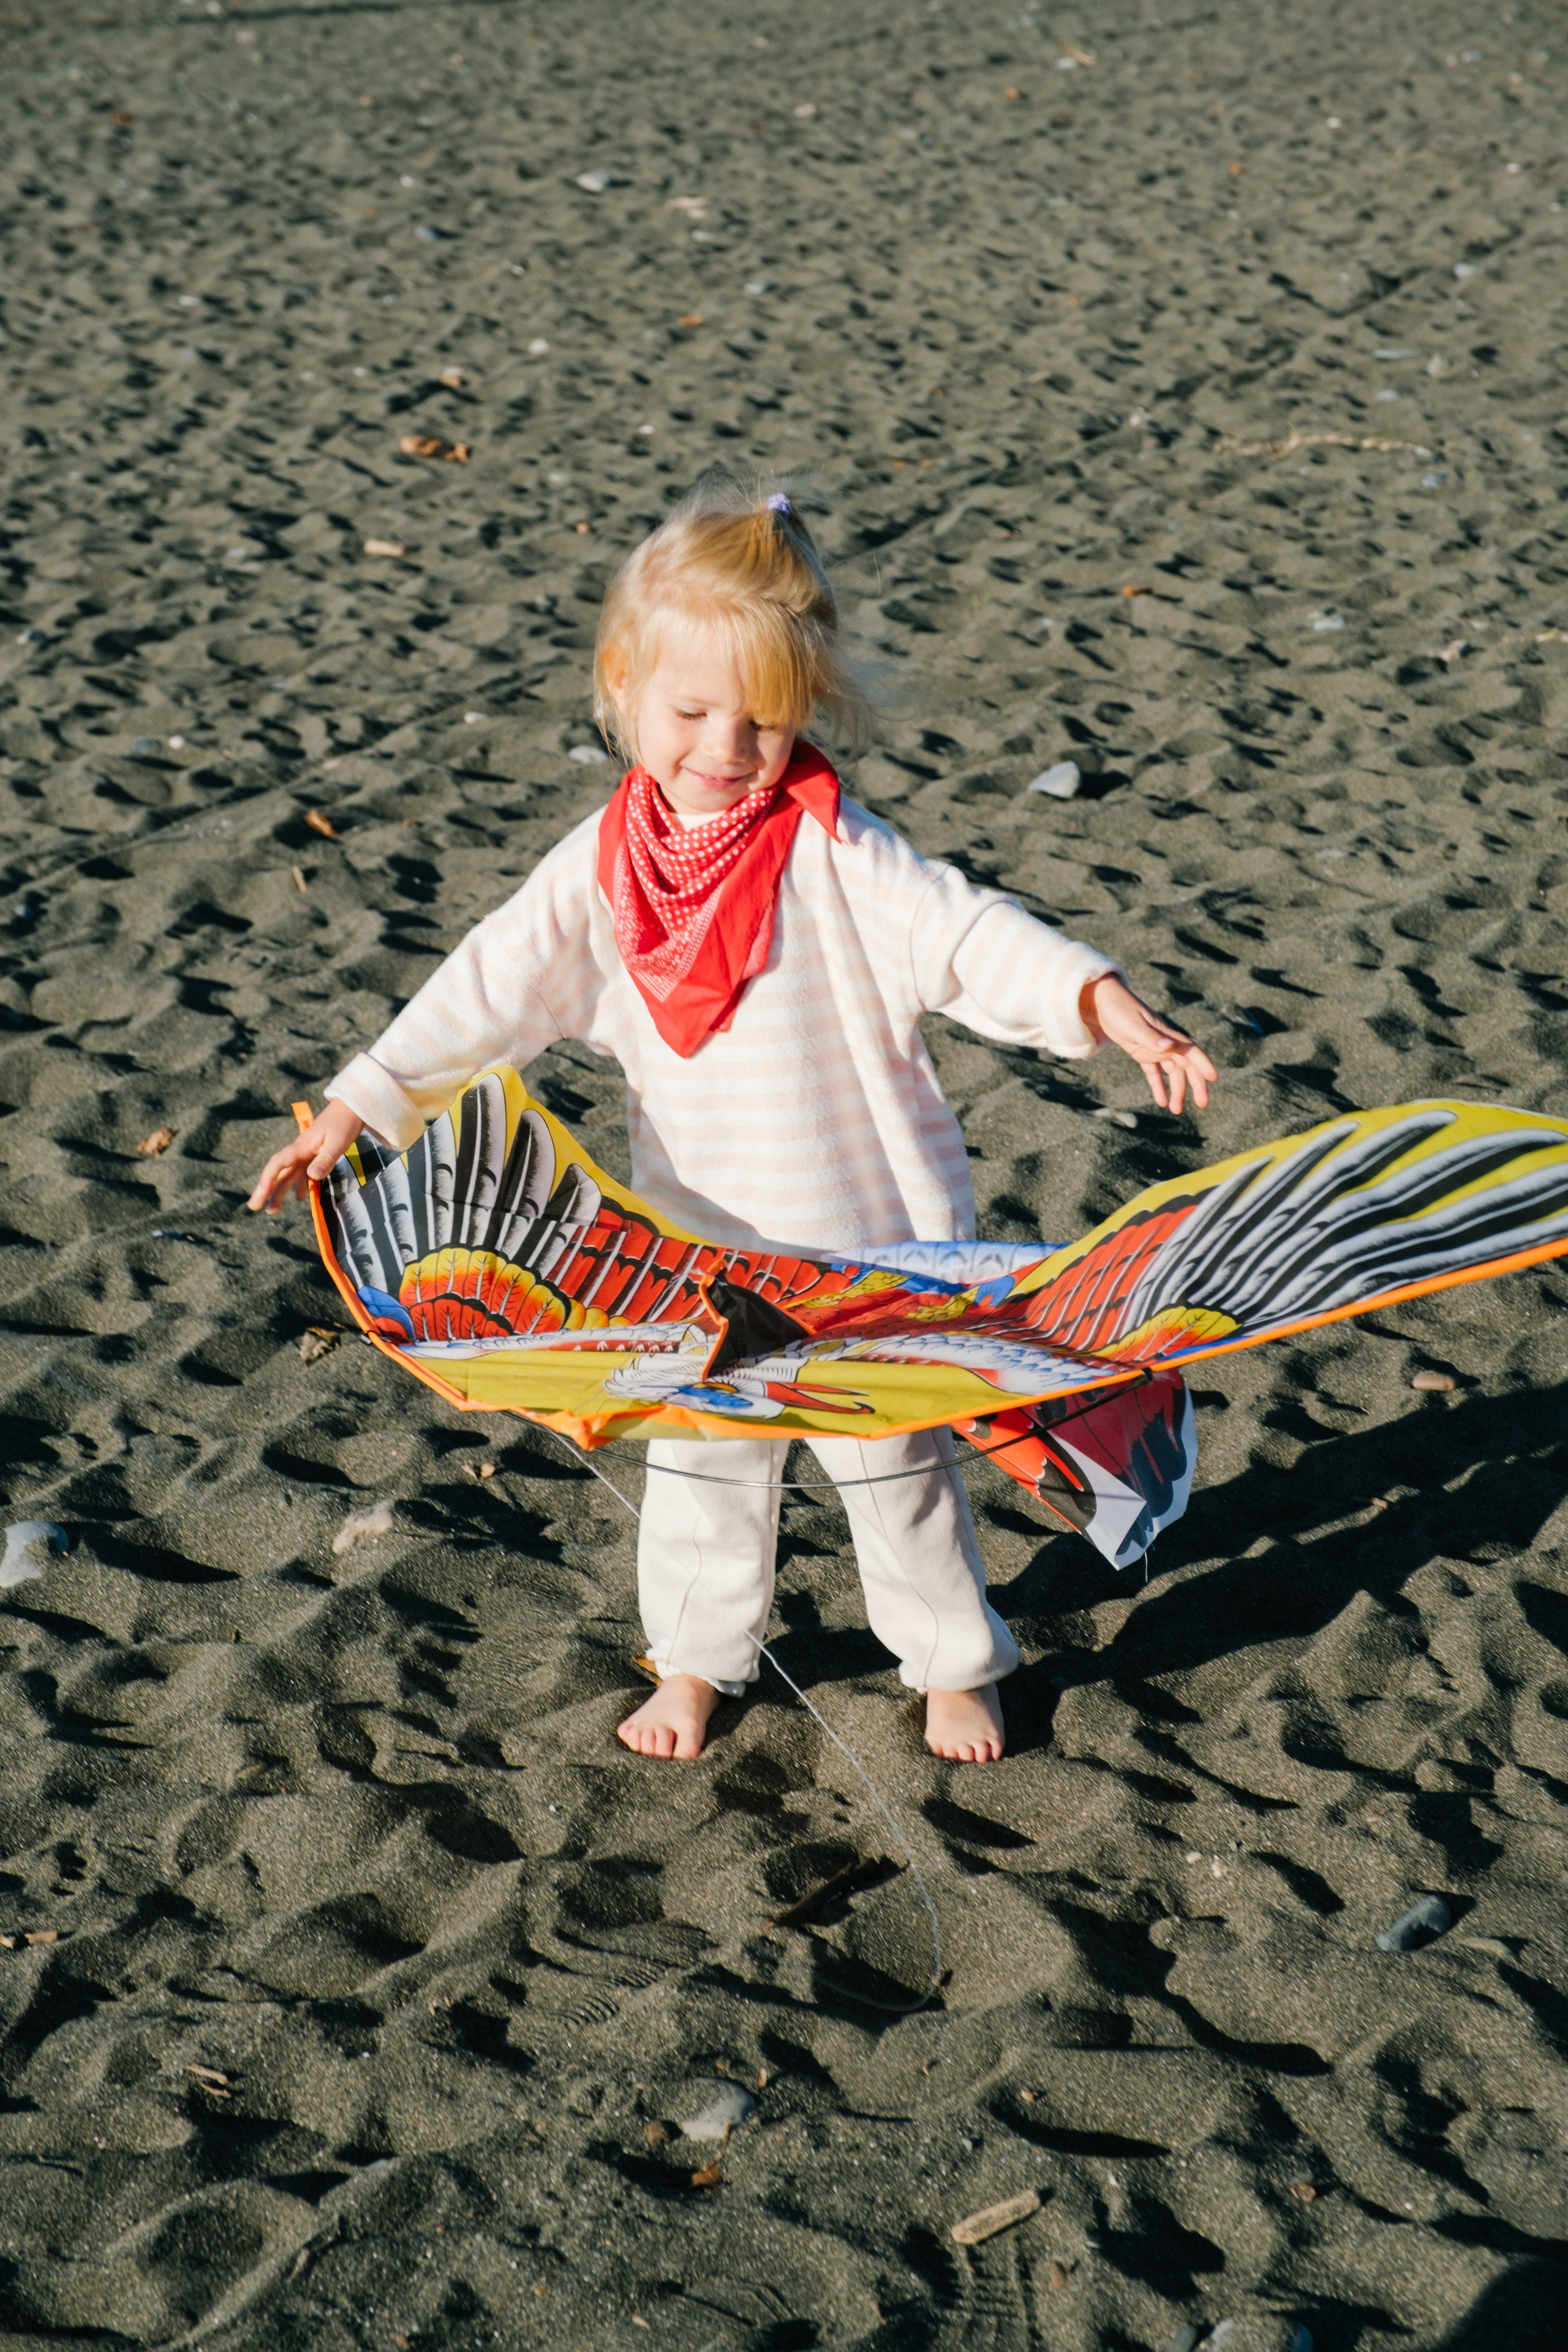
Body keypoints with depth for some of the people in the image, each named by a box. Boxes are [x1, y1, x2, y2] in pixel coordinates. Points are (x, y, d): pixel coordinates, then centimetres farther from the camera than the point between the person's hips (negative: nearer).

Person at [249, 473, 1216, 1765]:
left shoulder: (833, 847, -16)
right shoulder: (604, 863, -5)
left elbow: (967, 933, -24)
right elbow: (493, 984, -2)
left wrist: (1112, 1008, -39)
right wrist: (355, 1107, -6)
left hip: (861, 1232, -3)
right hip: (697, 1239, 4)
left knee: (894, 1455, 13)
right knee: (697, 1453, 19)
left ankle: (955, 1664, 33)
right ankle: (698, 1657, 40)